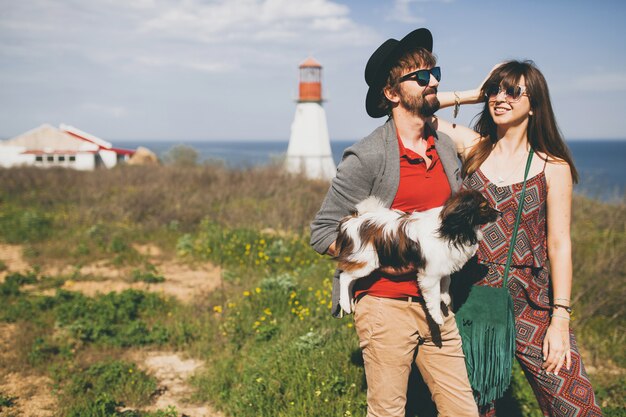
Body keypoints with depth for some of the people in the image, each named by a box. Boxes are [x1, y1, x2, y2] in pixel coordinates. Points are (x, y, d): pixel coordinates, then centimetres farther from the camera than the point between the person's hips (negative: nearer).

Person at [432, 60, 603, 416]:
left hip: (531, 303, -1)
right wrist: (471, 95, 2)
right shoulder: (472, 147, 4)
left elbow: (559, 245, -3)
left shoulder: (553, 167, -1)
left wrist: (560, 320, -9)